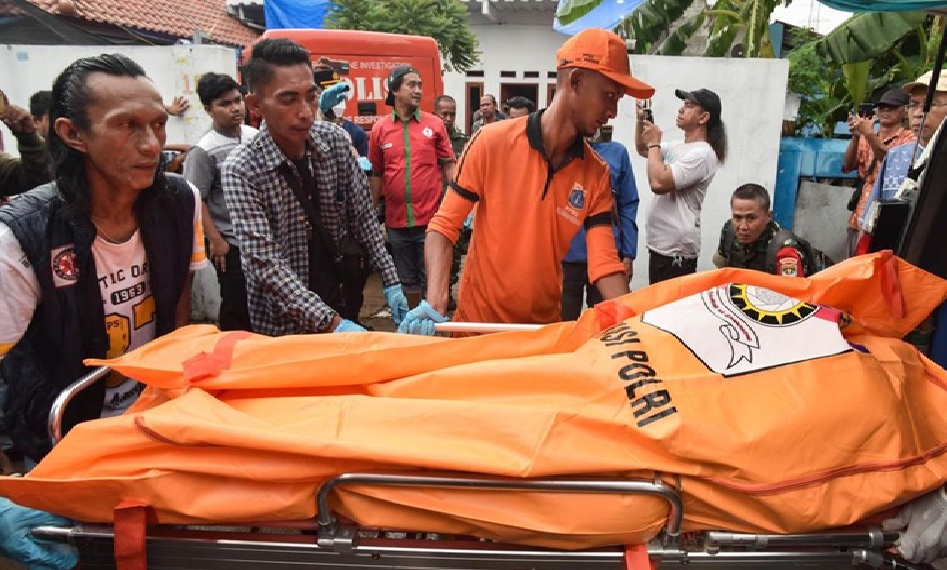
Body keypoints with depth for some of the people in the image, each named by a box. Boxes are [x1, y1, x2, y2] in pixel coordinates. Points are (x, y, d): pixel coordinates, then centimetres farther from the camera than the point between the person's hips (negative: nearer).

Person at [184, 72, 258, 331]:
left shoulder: (256, 137, 4)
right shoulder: (203, 151, -13)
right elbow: (196, 200, -12)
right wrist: (215, 240, -14)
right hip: (231, 241, -6)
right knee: (237, 304, 3)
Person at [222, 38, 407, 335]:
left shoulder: (336, 140, -7)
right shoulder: (241, 170, -19)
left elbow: (363, 218, 0)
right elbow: (264, 263, -25)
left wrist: (391, 282, -6)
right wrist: (332, 322, -33)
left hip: (340, 302, 4)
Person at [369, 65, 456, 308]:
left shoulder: (435, 124, 0)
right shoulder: (380, 128, 3)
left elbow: (448, 167, 2)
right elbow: (377, 174, 9)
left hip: (430, 218, -2)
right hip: (396, 221, 2)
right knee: (407, 280, 16)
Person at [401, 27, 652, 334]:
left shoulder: (597, 174, -5)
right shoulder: (491, 143, -15)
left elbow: (604, 261, -10)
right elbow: (444, 226, -13)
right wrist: (434, 303, -26)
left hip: (545, 328, 3)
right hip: (477, 323, -3)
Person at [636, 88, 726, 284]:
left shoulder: (702, 154, -15)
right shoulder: (677, 147, 14)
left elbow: (658, 183, -24)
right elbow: (642, 150, 29)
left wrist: (654, 143, -11)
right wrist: (641, 120, 11)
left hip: (676, 249, -9)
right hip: (659, 244, 9)